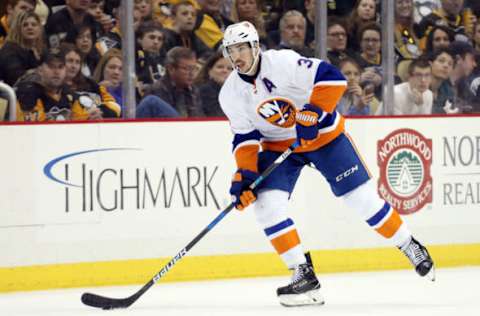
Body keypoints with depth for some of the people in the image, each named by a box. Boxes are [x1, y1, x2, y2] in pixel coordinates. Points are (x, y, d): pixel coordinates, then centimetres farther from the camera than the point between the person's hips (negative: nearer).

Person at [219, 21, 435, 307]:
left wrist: (312, 114, -36)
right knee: (267, 203, -17)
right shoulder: (231, 94, -10)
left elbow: (333, 79, -30)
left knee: (363, 196, -2)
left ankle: (410, 247, 20)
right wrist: (245, 174, -17)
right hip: (279, 146, 4)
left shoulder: (282, 62, -26)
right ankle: (304, 275, -9)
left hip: (322, 133, -4)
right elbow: (245, 137, -5)